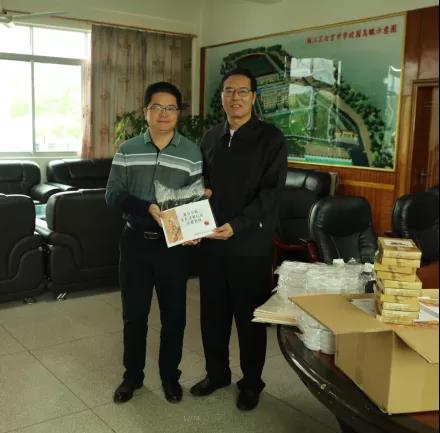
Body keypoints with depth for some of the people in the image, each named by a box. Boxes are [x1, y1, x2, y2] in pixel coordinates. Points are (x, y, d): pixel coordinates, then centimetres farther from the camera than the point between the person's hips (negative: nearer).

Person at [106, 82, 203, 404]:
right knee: (134, 314, 11)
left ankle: (170, 376, 29)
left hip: (174, 244, -1)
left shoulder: (192, 153, -1)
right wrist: (147, 208, -22)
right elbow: (113, 194, -5)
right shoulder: (127, 150, 2)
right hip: (136, 241, 1)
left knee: (174, 314, 9)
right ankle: (132, 376, 30)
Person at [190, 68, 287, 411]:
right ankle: (217, 373, 34)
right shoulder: (211, 138, 11)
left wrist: (236, 225, -22)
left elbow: (271, 192, -14)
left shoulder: (271, 138, -6)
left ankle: (252, 383, 27)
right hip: (212, 241, 5)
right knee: (212, 312, 13)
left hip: (251, 243, -4)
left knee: (250, 317, 8)